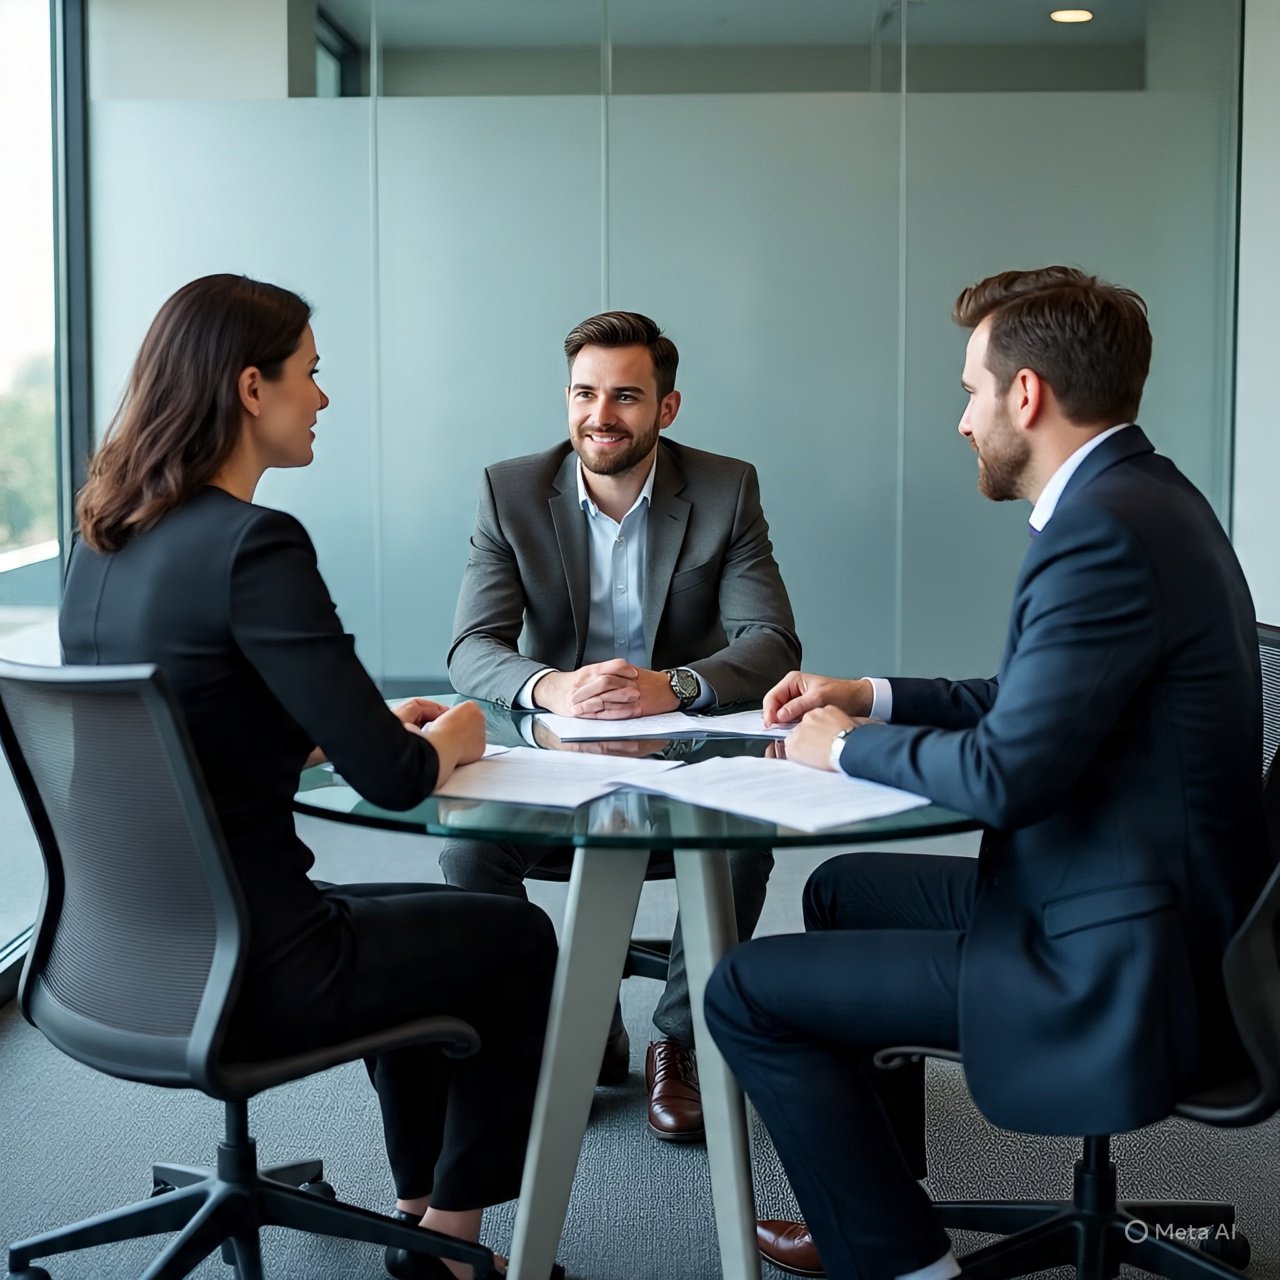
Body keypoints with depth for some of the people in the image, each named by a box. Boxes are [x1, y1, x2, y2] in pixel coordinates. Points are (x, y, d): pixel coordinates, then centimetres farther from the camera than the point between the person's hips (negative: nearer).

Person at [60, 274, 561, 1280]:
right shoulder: (256, 545, -22)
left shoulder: (105, 544, 4)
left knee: (430, 926, 31)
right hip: (240, 976, -8)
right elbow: (391, 779, -21)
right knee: (519, 942, 17)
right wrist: (456, 738, 1)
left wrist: (380, 726, 13)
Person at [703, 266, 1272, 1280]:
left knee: (747, 991, -5)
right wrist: (875, 698, 11)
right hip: (1152, 916, 11)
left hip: (1115, 973, -11)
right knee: (841, 889, 26)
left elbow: (1005, 772, -26)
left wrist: (848, 747, -9)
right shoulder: (1142, 497, 8)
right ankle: (869, 1192, 38)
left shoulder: (1107, 530, -24)